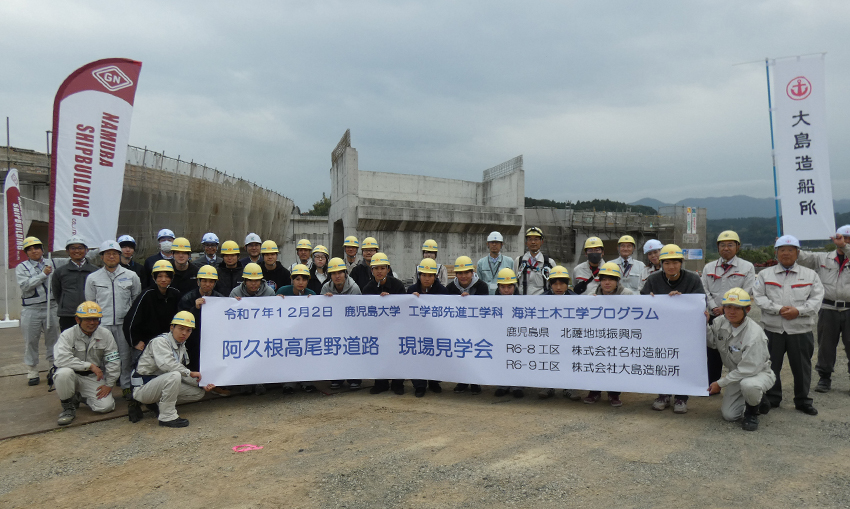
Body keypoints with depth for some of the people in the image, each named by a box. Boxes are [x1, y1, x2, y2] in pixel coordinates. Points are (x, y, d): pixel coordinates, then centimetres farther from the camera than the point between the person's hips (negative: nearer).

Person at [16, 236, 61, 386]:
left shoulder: (52, 263, 8)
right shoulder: (21, 267, 2)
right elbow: (25, 285, -12)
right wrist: (43, 274, -15)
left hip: (51, 307, 1)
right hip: (31, 310, -1)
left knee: (53, 340, 7)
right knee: (31, 341, 5)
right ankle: (32, 373, 14)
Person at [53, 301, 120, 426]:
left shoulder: (105, 335, -3)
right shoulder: (67, 335, -12)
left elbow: (113, 361, 1)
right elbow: (61, 359, -27)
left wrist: (109, 384, -5)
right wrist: (90, 366, -27)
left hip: (94, 378, 3)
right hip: (73, 376, -2)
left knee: (106, 406, -15)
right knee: (64, 373, -37)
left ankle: (81, 397, 20)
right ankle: (68, 407, -10)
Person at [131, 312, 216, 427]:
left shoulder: (181, 347, 10)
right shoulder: (160, 341, -15)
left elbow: (183, 376, 10)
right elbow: (166, 364, -33)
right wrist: (190, 373, -24)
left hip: (163, 384, 9)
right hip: (143, 387, -9)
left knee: (199, 392, 0)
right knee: (174, 375, -35)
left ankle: (161, 403, 11)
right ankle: (167, 417, -24)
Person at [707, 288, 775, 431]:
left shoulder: (754, 334, -30)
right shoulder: (720, 322, -11)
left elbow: (748, 369, -27)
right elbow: (712, 342, 7)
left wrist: (720, 383, -23)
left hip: (758, 372, -6)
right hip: (737, 374, 6)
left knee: (748, 384, -42)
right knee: (728, 415, 0)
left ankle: (752, 412, -8)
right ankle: (758, 400, 28)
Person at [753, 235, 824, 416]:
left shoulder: (810, 275, 8)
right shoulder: (765, 274, 7)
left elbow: (816, 298, -1)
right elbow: (759, 297, -2)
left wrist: (799, 310, -16)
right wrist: (778, 309, -15)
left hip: (801, 330, 0)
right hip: (773, 329, 0)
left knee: (802, 367, 9)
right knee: (771, 366, 8)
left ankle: (802, 400, 24)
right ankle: (772, 398, 22)